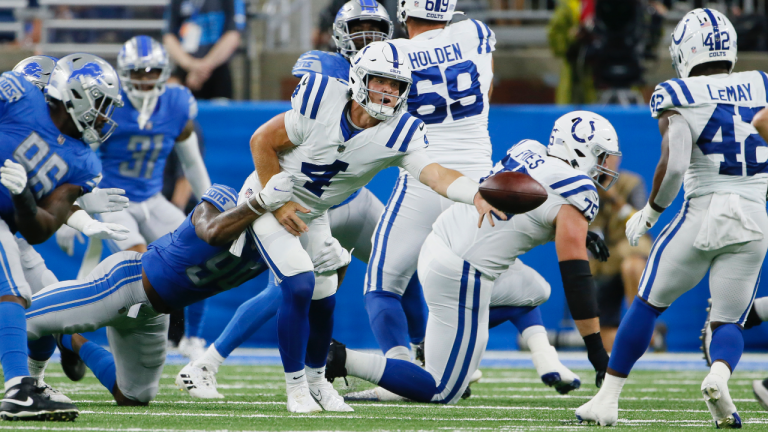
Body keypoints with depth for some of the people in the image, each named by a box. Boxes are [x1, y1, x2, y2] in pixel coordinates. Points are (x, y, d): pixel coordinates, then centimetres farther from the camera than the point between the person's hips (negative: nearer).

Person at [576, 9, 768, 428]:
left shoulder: (680, 99, -6)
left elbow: (674, 165, -17)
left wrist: (650, 211, -2)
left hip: (703, 215, -3)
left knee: (647, 305, 14)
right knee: (728, 322, 12)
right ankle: (719, 376, -21)